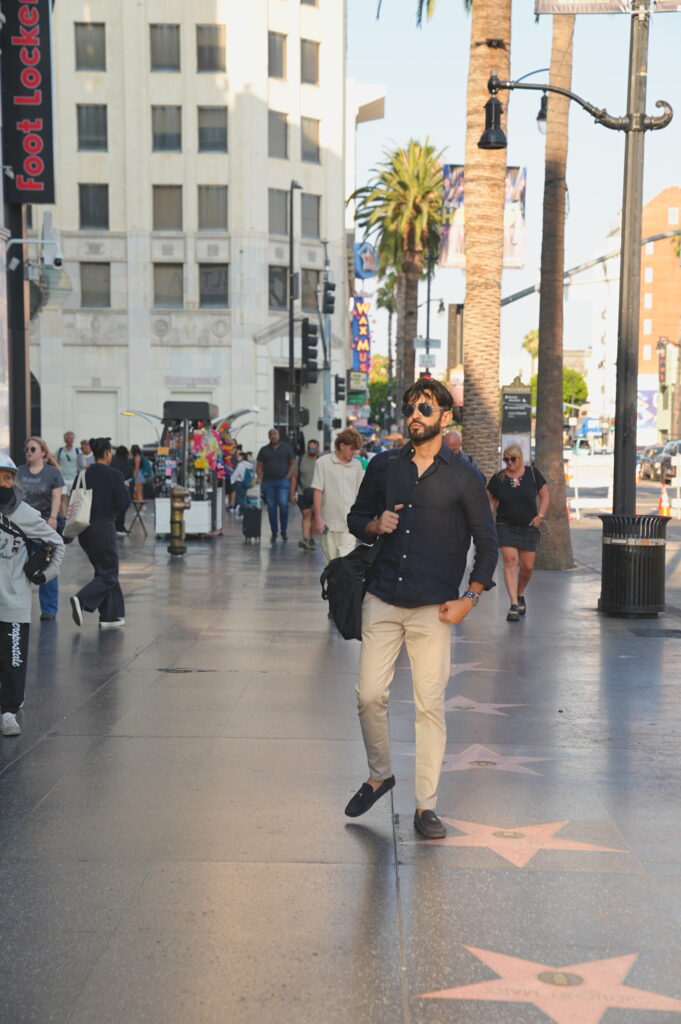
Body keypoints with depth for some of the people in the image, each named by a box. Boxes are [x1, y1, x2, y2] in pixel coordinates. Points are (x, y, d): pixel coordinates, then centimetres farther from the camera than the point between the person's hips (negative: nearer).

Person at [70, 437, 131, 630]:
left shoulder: (83, 475, 4)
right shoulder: (114, 475, -12)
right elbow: (123, 504, -12)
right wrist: (124, 488, 6)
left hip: (84, 529, 7)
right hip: (103, 528, -6)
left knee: (104, 570, 17)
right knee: (108, 574, 4)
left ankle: (110, 616, 17)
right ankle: (82, 600, -19)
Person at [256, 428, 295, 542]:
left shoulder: (287, 448, 7)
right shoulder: (264, 450, 11)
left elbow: (292, 463, 6)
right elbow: (259, 465, 10)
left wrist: (288, 477, -5)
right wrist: (259, 477, -5)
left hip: (283, 481, -2)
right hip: (268, 482, 2)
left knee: (283, 505, -13)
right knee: (271, 507, 4)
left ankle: (284, 531, -1)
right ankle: (274, 532, 11)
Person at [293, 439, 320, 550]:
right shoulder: (301, 460, 5)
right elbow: (294, 477, 9)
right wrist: (292, 493, 5)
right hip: (303, 493, 0)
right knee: (306, 514, -11)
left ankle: (312, 539, 19)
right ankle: (305, 539, -19)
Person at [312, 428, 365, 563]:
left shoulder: (357, 465, 8)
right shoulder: (323, 462, -2)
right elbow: (317, 491, -2)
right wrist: (318, 517, -7)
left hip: (349, 522, 1)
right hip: (329, 522, -1)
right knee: (330, 561, 8)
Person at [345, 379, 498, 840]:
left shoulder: (464, 477, 3)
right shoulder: (383, 466, 9)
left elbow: (487, 543, 6)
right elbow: (356, 517, 20)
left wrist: (470, 598, -4)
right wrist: (376, 524, -4)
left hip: (434, 607, -2)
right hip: (382, 601, 3)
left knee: (430, 705, -1)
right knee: (370, 695, 0)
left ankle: (426, 806, 10)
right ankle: (380, 774, 26)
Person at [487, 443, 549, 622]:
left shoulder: (532, 474, 1)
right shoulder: (498, 478, 2)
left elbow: (544, 496, 7)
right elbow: (492, 501, 9)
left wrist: (540, 515, -6)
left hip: (528, 527, 1)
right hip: (505, 526, -1)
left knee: (527, 567, 3)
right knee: (510, 561, -14)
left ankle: (520, 595, 32)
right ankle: (514, 604, -15)